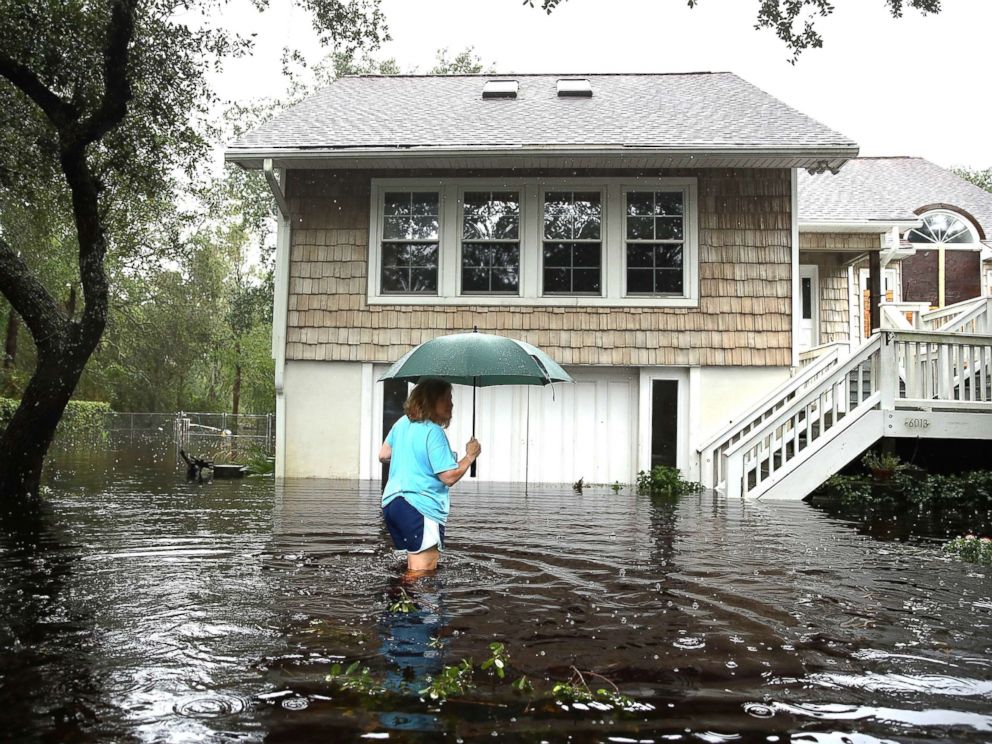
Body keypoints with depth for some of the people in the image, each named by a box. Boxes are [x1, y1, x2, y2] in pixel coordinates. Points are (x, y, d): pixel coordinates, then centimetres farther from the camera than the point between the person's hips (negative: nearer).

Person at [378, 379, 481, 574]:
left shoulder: (402, 423, 10)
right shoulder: (434, 432, -16)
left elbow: (383, 456, 22)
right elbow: (449, 477, -17)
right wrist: (470, 456, -4)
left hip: (391, 501, 10)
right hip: (419, 509, -10)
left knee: (414, 564, 20)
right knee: (422, 571, -8)